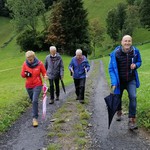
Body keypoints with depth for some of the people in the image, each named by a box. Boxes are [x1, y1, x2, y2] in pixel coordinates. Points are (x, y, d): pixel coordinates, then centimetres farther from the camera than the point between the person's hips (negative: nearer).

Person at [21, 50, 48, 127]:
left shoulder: (39, 63, -10)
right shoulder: (25, 64, -4)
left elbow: (44, 72, 3)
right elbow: (22, 75, 3)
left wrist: (45, 76, -19)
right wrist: (25, 74, -19)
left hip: (37, 85, -3)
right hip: (28, 86, 3)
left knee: (35, 101, -17)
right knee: (33, 101, 15)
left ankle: (35, 118, -11)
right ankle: (35, 114, 39)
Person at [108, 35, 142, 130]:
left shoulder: (135, 51, -11)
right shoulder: (115, 53, -18)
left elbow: (139, 62, 9)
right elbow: (111, 69, -12)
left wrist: (135, 65, -16)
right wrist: (114, 82, -20)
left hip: (131, 80, 0)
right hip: (120, 81, 0)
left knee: (133, 97, -18)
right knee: (118, 97, 17)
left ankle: (132, 120, -13)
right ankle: (119, 112, 48)